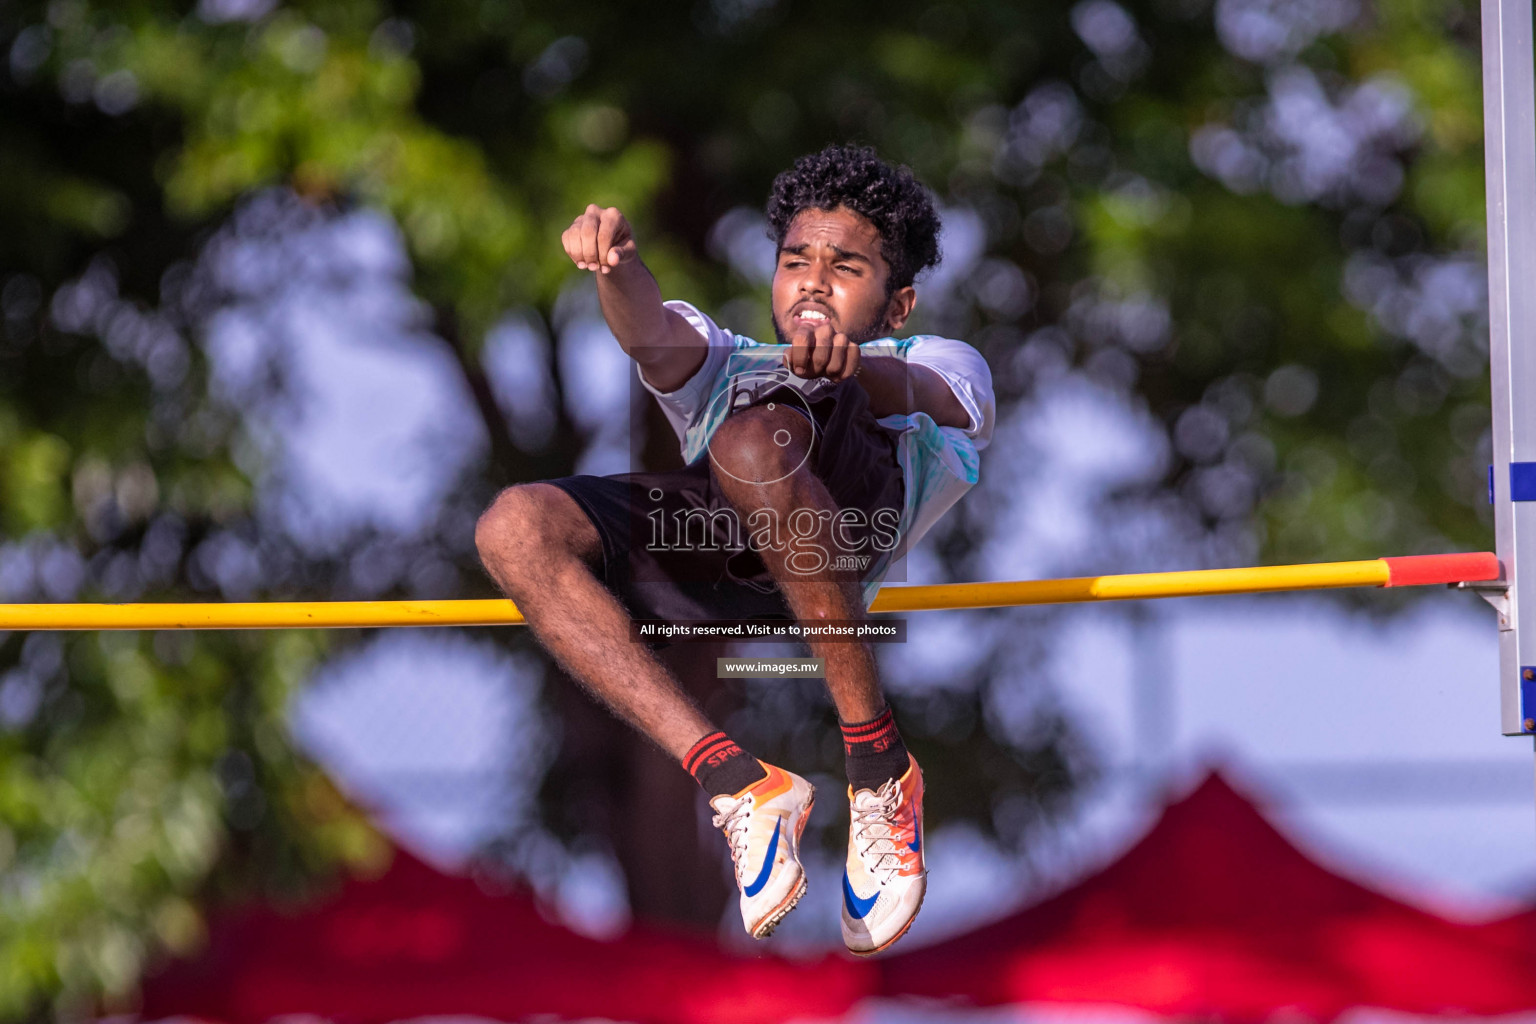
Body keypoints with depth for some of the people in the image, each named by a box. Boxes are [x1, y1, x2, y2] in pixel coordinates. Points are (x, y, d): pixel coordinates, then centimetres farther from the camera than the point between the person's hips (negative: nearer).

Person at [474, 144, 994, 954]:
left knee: (753, 438, -38)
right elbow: (654, 336, 16)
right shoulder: (727, 366, 43)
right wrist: (615, 269, -12)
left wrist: (851, 364, -23)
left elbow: (917, 394, 5)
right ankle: (737, 785, -26)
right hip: (707, 533, 4)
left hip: (855, 498, -4)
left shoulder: (944, 371, 34)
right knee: (515, 528, -23)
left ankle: (878, 766, -26)